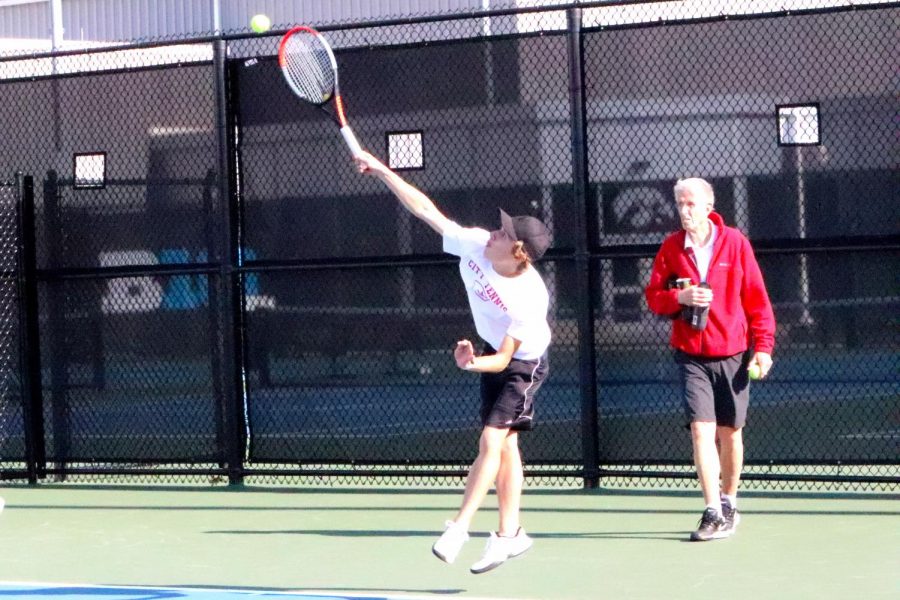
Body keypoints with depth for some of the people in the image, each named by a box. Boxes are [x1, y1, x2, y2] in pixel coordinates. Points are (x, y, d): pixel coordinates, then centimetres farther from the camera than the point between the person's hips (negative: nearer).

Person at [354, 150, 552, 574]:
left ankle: (458, 528, -9)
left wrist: (474, 364, -53)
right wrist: (382, 171, -16)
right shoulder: (474, 243, -23)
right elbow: (426, 209, -14)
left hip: (522, 363, -7)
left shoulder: (531, 298, -36)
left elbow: (504, 360, -33)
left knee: (491, 442, -14)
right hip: (492, 351, 7)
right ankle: (509, 534, 18)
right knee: (504, 445, 11)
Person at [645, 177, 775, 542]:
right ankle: (714, 513, -11)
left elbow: (756, 297, 0)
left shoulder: (735, 243, -2)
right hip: (692, 357, 0)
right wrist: (680, 297, -16)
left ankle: (729, 503, 25)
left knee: (730, 432, 8)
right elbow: (653, 296, 6)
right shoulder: (671, 247, 2)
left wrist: (763, 345, -6)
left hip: (732, 354, 0)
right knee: (701, 430, -11)